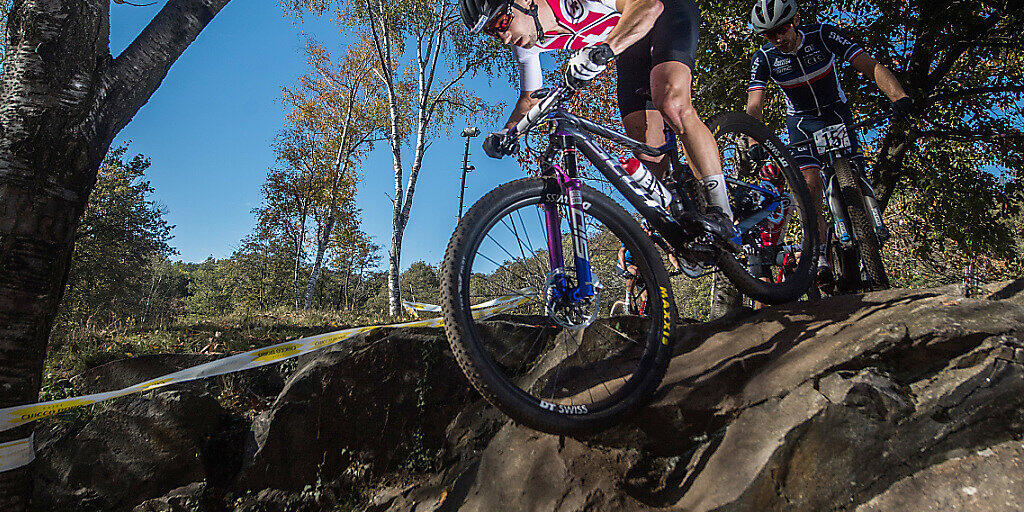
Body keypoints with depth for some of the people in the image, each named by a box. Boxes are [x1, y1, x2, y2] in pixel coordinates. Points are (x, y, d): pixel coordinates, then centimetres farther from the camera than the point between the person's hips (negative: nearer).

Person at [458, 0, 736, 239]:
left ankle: (722, 210, -24)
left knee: (671, 104, -32)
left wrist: (606, 48, -58)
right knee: (646, 147, -8)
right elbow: (530, 98, 3)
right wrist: (505, 133, -14)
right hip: (633, 48, 6)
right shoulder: (527, 43, -12)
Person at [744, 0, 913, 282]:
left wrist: (899, 97, -40)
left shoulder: (824, 36, -19)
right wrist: (755, 143, -42)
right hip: (801, 122, 0)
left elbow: (871, 66, -23)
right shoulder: (763, 58, -16)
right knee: (809, 184, -19)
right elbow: (754, 106, -24)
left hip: (837, 114, 0)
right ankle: (821, 257, -16)